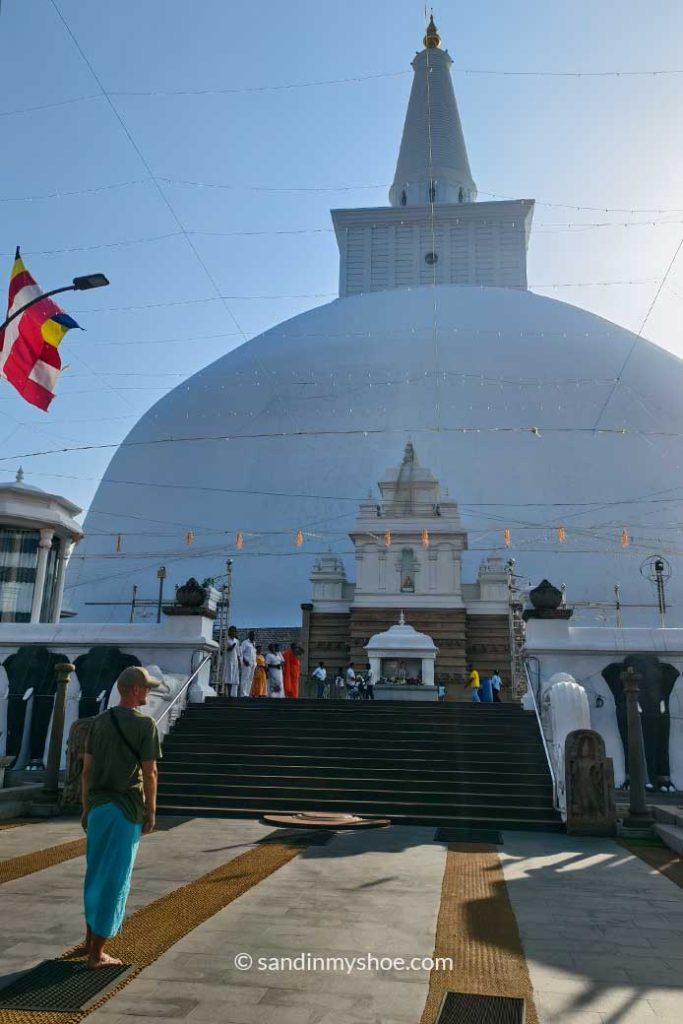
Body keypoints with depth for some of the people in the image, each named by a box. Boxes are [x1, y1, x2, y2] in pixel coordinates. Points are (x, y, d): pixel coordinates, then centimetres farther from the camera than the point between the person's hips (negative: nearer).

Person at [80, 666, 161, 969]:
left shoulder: (99, 721, 5)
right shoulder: (145, 725, -12)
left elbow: (86, 768, 8)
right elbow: (149, 773, -12)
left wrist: (86, 808, 16)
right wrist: (151, 813, -3)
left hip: (97, 807, 6)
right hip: (127, 809, -6)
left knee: (95, 873, 20)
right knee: (115, 879, 4)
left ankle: (90, 939, 33)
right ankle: (96, 953, 10)